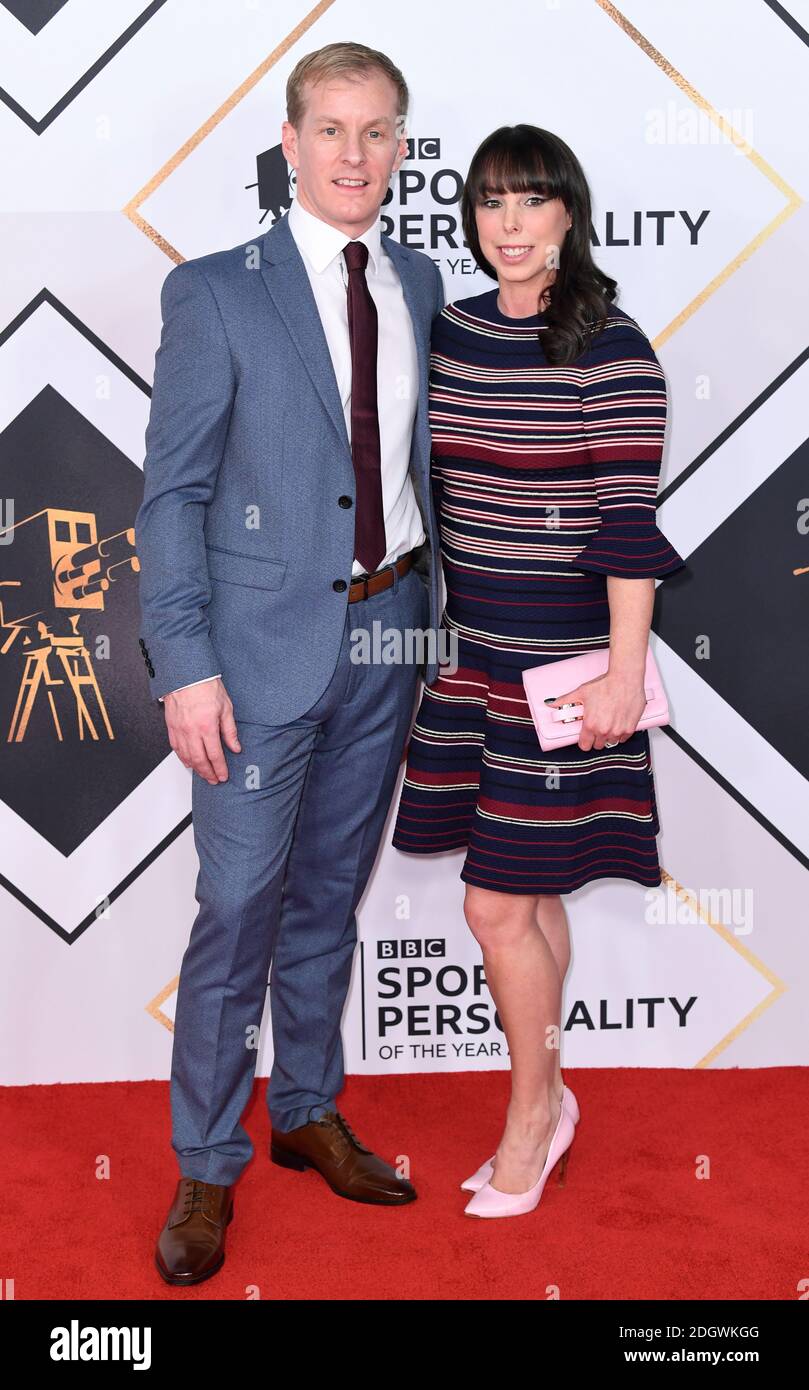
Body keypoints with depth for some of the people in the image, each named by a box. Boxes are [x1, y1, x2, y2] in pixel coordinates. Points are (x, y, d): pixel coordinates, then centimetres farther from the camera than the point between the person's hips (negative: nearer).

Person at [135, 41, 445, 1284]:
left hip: (388, 632, 5)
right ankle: (206, 1170, 17)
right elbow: (172, 493, -7)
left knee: (332, 893, 16)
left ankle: (309, 1112, 34)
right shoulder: (216, 294, -6)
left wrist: (430, 611, 8)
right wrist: (186, 665, -13)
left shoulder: (419, 285, 8)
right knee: (239, 908, 0)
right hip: (267, 641, -4)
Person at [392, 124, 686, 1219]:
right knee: (532, 894, 15)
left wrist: (624, 674, -16)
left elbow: (630, 526, -14)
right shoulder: (452, 329, 7)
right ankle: (546, 1104, 30)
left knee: (498, 903, -2)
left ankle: (533, 1106, 21)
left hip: (561, 656, -6)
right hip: (469, 645, 6)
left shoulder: (612, 350, -11)